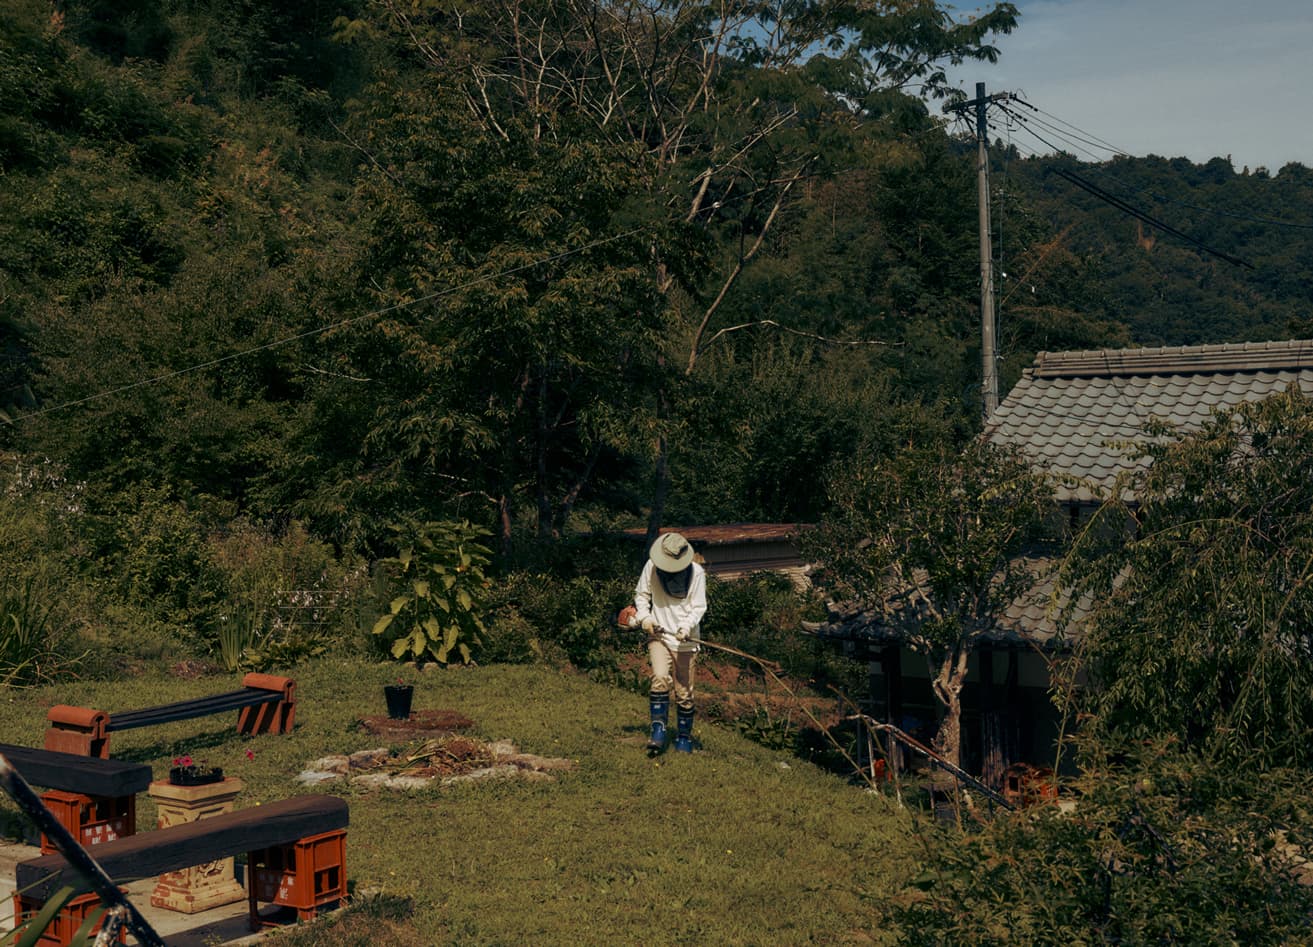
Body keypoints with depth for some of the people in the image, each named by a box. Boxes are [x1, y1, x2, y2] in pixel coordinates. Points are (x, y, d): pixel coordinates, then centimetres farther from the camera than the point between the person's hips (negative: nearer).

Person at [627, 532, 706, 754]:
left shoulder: (696, 572, -6)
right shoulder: (652, 566, -3)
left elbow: (699, 607, -3)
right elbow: (641, 594, 12)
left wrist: (686, 627, -20)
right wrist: (644, 616, -5)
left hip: (684, 639, 0)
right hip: (658, 634, 0)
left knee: (684, 691, 4)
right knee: (660, 678, -23)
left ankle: (684, 737, 20)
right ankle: (658, 730, -15)